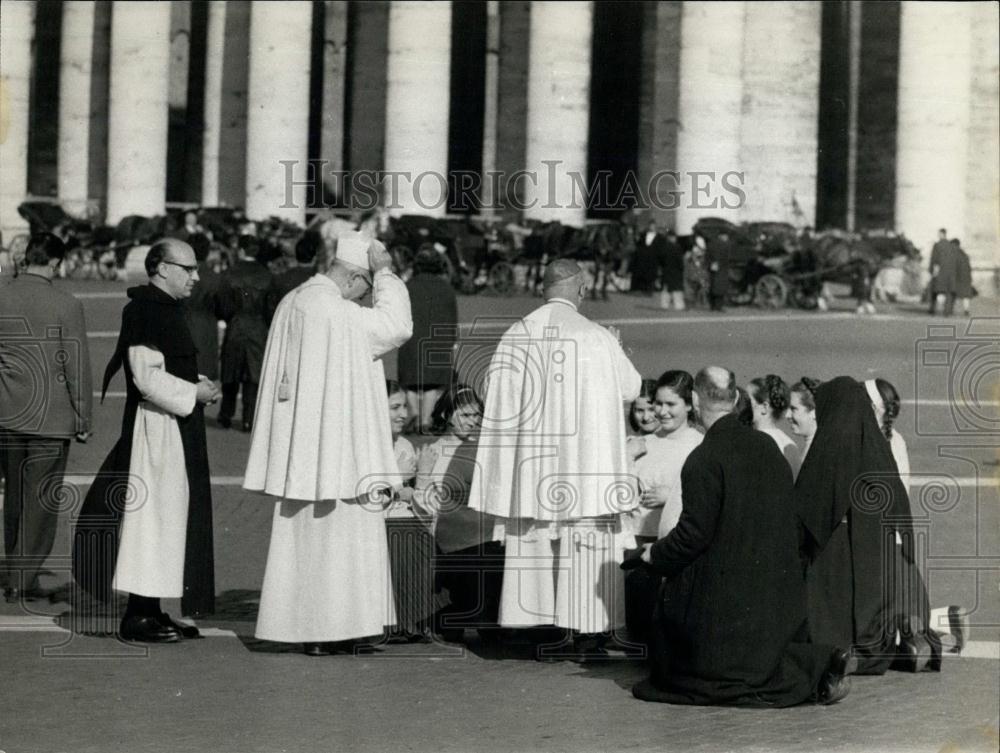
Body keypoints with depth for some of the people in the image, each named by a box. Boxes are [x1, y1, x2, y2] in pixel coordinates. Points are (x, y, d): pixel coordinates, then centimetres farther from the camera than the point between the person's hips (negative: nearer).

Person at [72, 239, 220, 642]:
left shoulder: (164, 309, 15)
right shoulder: (145, 311, -16)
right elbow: (147, 377, -22)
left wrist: (198, 384, 8)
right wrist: (193, 393, -15)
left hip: (177, 429, 10)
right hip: (157, 431, -10)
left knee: (170, 517, 12)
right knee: (152, 515, -6)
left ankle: (151, 611, 17)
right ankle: (138, 615, 0)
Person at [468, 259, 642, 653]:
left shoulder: (514, 336, 0)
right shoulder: (597, 339, -9)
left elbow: (501, 403, 3)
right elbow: (631, 387, 6)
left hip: (530, 467, 3)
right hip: (582, 463, -3)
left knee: (532, 545, 10)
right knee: (583, 549, 4)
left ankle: (536, 630, 11)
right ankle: (583, 632, 4)